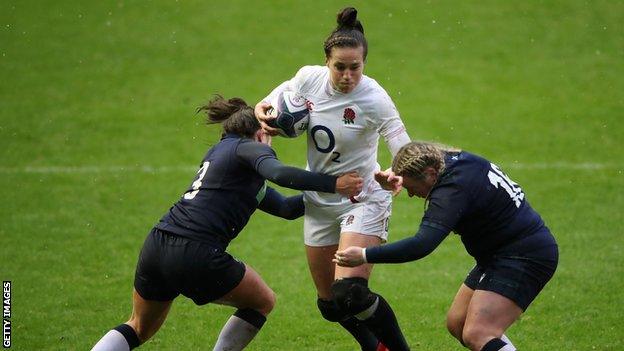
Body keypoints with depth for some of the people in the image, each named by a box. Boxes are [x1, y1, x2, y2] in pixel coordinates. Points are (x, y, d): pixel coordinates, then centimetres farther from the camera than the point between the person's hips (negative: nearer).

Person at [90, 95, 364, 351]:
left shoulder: (221, 150, 29)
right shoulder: (250, 148, 4)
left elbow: (285, 208, 29)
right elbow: (279, 173, -21)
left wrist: (325, 195, 26)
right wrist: (334, 184, -18)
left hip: (155, 246, 8)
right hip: (197, 256, -8)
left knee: (139, 329, 27)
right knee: (263, 302, 17)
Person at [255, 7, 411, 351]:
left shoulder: (374, 98, -22)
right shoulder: (308, 78, -8)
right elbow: (265, 107, 9)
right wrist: (264, 118, -14)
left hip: (362, 201, -5)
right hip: (319, 200, 6)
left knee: (350, 293, -23)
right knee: (330, 304, 11)